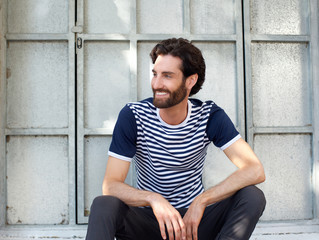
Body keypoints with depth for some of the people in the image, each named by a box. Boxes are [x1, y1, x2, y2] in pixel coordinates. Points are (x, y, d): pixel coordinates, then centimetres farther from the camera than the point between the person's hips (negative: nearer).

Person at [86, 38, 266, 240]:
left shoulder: (210, 115, -9)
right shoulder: (132, 116, -11)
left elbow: (255, 170, -19)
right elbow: (111, 185, -17)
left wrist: (201, 201, -28)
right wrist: (153, 199, -37)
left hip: (194, 217, 2)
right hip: (147, 220, -1)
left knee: (252, 197, -24)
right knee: (103, 205, -31)